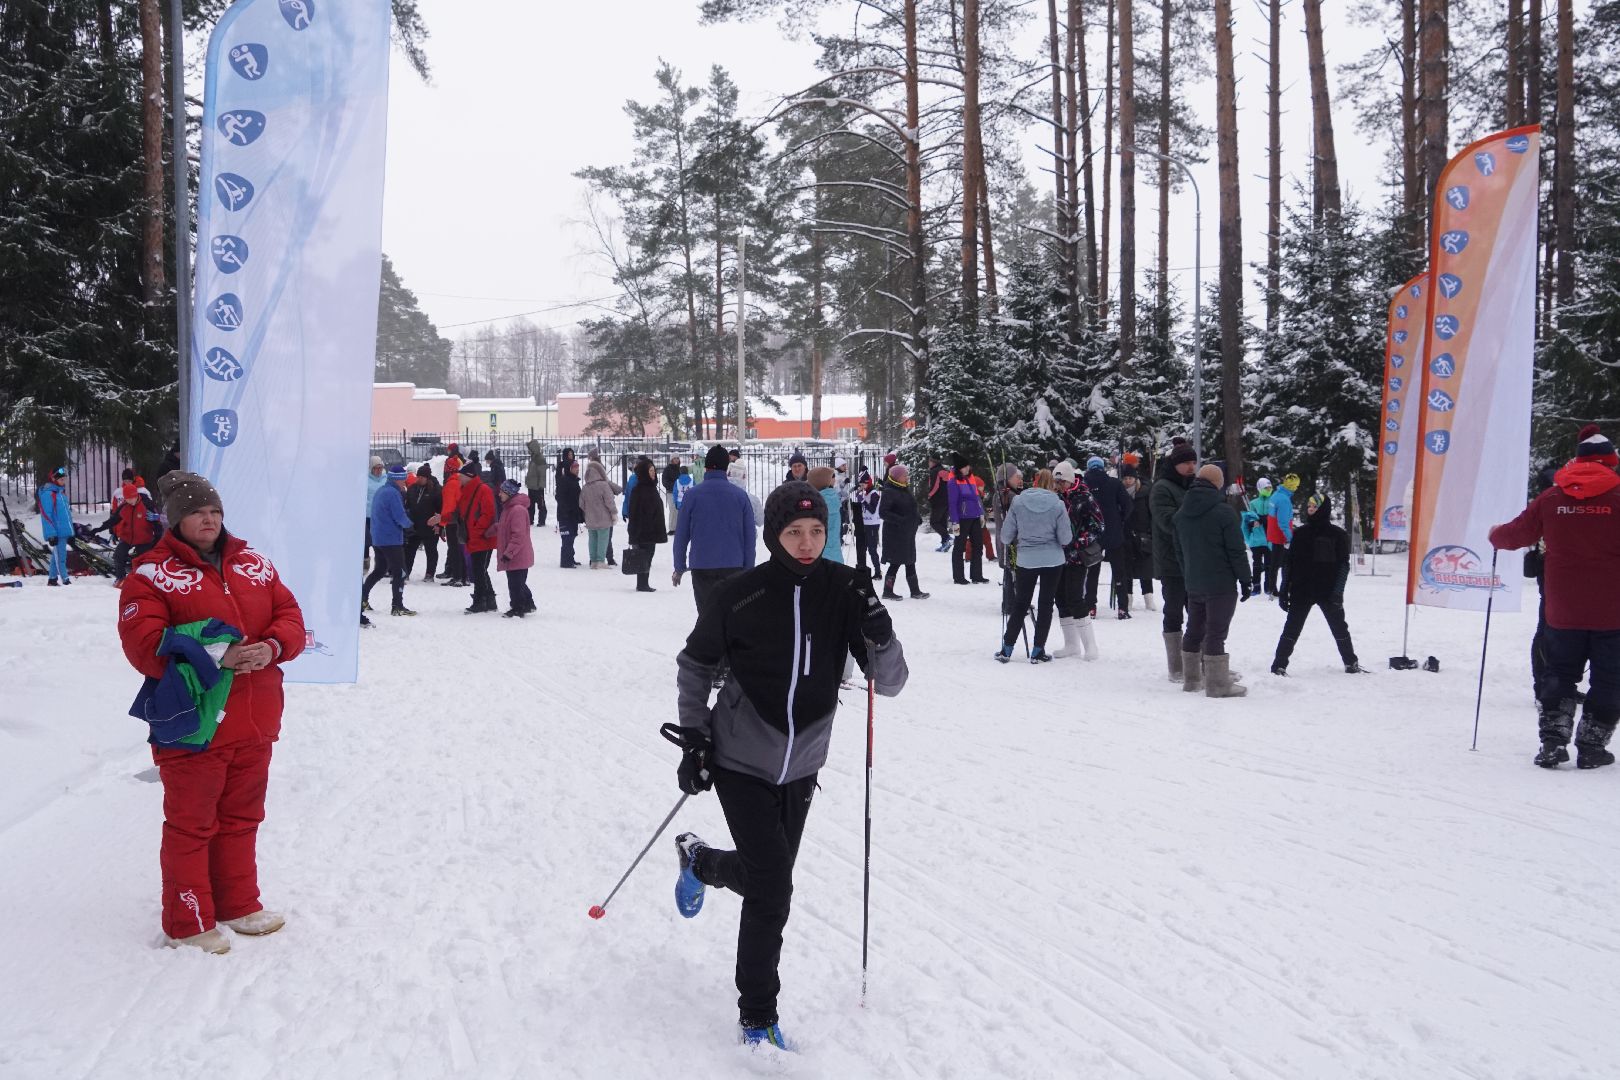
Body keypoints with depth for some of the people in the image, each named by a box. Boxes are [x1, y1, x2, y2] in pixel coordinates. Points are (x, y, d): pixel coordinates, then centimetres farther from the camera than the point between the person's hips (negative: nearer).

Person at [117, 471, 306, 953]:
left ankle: (238, 905, 33)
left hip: (254, 724, 5)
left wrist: (272, 647, -15)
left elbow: (290, 616, 7)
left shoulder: (254, 564, 11)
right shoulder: (151, 574, -6)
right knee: (191, 825, 5)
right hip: (195, 726, -5)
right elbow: (145, 645, -16)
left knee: (241, 818, 18)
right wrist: (215, 655, -25)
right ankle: (189, 923, 18)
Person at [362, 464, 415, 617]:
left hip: (377, 538, 9)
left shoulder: (381, 491, 12)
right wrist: (408, 524, -1)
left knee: (379, 570, 21)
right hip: (391, 539, -9)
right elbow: (400, 517, -21)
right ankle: (398, 606, -5)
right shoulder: (393, 493, -18)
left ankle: (362, 598, 22)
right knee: (399, 572, -4)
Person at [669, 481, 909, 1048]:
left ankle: (700, 861, 53)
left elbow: (890, 683, -11)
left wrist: (880, 635, -29)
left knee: (766, 875, 18)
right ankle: (758, 1015, 9)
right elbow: (695, 663, 2)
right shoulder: (741, 594, -15)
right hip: (741, 762, -3)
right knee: (773, 889, -10)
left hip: (800, 767, 4)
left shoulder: (845, 590, -10)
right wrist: (693, 736, -5)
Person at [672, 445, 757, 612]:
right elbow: (749, 536, 2)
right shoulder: (740, 495, 0)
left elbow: (681, 534, 1)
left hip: (701, 568, -1)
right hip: (733, 566, 1)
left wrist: (679, 568, 10)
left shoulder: (692, 495, -3)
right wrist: (748, 570, 9)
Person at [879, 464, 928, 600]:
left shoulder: (905, 490, 13)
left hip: (908, 532, 9)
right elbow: (883, 512, -20)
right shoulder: (889, 492, -13)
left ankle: (915, 591, 18)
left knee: (910, 562, 12)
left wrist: (917, 517, 8)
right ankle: (887, 591, 6)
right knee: (896, 563, -4)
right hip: (895, 533, -9)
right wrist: (900, 520, -26)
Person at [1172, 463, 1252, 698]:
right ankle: (1218, 684, 0)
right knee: (1216, 632, -4)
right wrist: (1245, 580, -3)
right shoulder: (1224, 512, -14)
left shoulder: (1181, 513, 8)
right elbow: (1236, 551, -12)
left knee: (1194, 630, 14)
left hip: (1193, 584, 7)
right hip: (1221, 584, -7)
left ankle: (1191, 679, 21)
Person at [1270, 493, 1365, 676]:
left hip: (1328, 592, -1)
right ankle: (1279, 664, 0)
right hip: (1301, 591, 1)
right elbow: (1289, 563, 8)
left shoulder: (1337, 534, -1)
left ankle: (1351, 663, 26)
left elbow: (1343, 565, -3)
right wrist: (1284, 590, 4)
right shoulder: (1300, 533, 5)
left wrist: (1337, 592, -13)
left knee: (1339, 627, 11)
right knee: (1292, 628, -2)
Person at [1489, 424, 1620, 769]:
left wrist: (1495, 535, 27)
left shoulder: (1552, 497, 0)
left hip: (1563, 610, 3)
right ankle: (1591, 746, 9)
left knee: (1560, 675, 14)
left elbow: (1517, 533, 8)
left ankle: (1553, 741, 8)